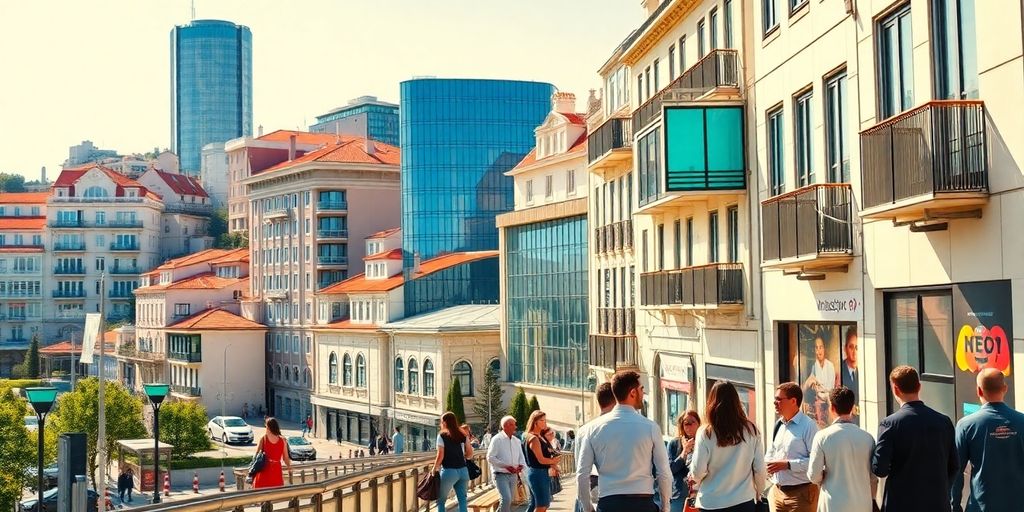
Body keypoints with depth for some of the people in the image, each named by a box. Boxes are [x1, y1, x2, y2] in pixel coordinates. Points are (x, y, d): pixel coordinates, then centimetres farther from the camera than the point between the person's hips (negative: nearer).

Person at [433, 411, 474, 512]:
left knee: (441, 500, 6)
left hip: (449, 471, -5)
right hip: (463, 470, 5)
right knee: (462, 500, 6)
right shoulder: (462, 435, 9)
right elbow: (470, 453, 11)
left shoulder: (442, 436, -5)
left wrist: (435, 468, 3)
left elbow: (440, 455, -10)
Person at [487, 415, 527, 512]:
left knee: (509, 501, 9)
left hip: (513, 475, 7)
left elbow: (521, 456, 16)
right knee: (506, 499, -21)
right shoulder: (497, 439, -9)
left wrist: (521, 465, -8)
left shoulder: (516, 441, 11)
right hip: (500, 475, -7)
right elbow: (490, 458, -13)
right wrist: (506, 466, -21)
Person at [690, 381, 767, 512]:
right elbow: (760, 469, 1)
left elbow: (698, 472, -9)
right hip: (744, 501, 2)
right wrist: (758, 492, 19)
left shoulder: (705, 433, -9)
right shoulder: (751, 430, -3)